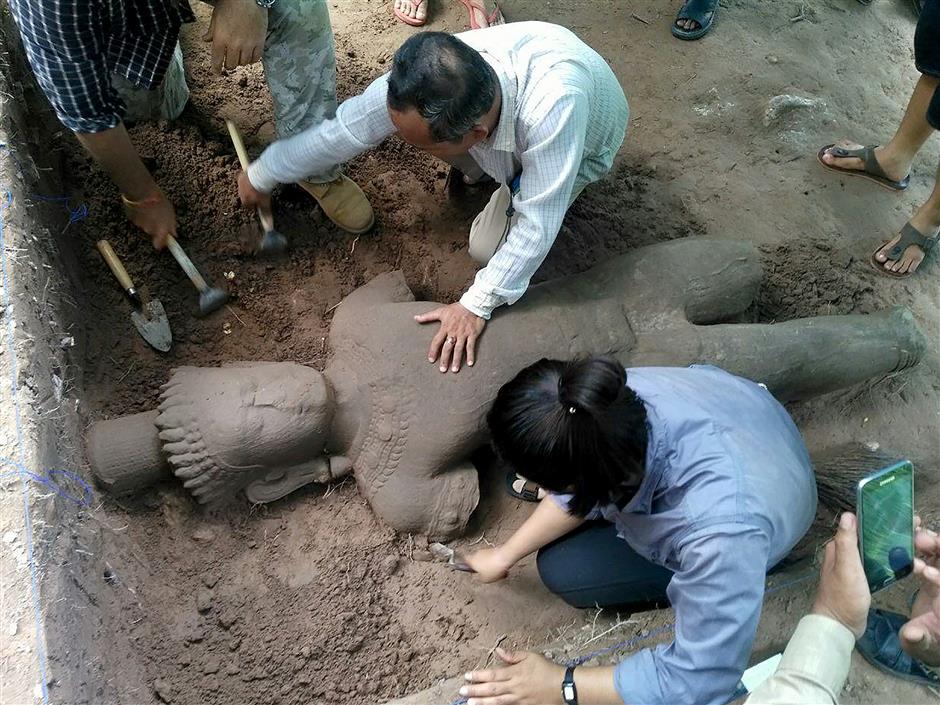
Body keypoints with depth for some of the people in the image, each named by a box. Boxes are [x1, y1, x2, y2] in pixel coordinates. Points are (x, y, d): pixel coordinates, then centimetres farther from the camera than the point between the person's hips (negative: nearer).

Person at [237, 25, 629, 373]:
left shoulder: (552, 106, -50)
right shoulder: (419, 82, -35)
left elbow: (536, 225, -40)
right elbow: (344, 130, -21)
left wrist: (476, 304, -33)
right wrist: (262, 176, -10)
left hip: (582, 144, -4)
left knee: (488, 249, -19)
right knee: (413, 124, -20)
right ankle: (479, 163, 10)